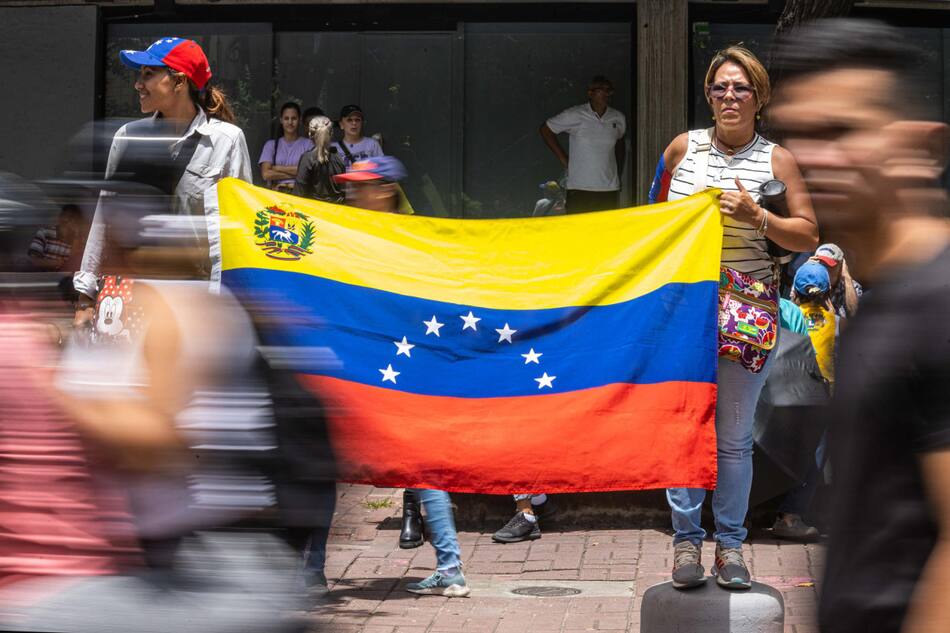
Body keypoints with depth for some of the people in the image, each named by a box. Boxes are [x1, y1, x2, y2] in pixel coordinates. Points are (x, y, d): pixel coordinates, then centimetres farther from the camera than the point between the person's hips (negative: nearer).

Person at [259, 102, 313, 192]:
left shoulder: (307, 144, 10)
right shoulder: (271, 145, 14)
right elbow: (266, 174, 2)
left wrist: (278, 168, 0)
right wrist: (295, 173, -1)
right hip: (277, 193, 1)